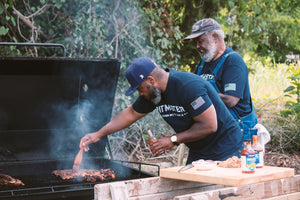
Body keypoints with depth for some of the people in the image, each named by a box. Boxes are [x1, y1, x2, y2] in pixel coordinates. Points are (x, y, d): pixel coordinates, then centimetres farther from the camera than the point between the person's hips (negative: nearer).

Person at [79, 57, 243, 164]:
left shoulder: (189, 86, -26)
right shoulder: (152, 93, 0)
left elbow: (209, 125, -27)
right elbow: (130, 114, 14)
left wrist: (173, 140, -22)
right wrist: (98, 134, 11)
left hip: (225, 151, -7)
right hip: (197, 153, 8)